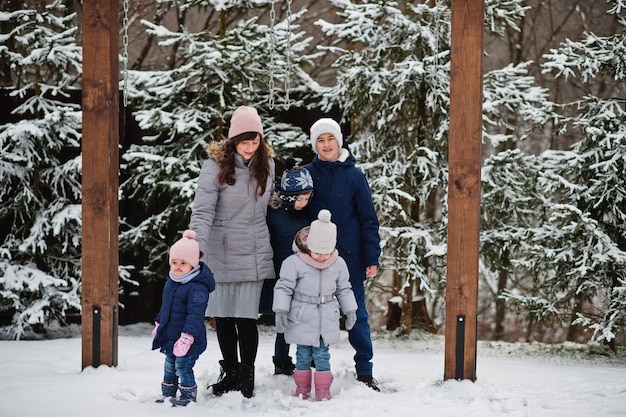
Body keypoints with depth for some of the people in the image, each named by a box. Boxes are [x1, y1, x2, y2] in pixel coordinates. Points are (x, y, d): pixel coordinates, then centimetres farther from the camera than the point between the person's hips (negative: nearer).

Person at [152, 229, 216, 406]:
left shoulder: (197, 288, -23)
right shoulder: (170, 283, 7)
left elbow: (195, 315, -28)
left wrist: (187, 337, -32)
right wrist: (158, 324, 27)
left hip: (187, 339, -9)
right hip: (169, 337, 9)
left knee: (183, 367, -3)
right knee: (169, 367, 19)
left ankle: (188, 395, 12)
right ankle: (168, 394, 33)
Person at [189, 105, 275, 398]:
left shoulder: (266, 164, 4)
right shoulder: (216, 165, -10)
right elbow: (203, 210, -17)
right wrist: (196, 246, -30)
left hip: (253, 254, 1)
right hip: (220, 252, -1)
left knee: (246, 317, -4)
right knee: (223, 316, 8)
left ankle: (247, 376, 9)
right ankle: (230, 372, 25)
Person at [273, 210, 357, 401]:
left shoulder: (338, 264, 0)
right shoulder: (294, 263, -12)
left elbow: (344, 289, 12)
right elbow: (284, 288, -8)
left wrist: (350, 310, 11)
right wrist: (281, 310, -14)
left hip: (326, 322, 2)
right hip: (302, 320, -2)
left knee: (322, 355, 3)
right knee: (303, 355, 6)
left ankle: (323, 390, 10)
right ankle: (302, 389, 18)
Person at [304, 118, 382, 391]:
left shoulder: (354, 175, 1)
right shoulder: (307, 174, 3)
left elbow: (368, 219, 1)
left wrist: (372, 258, -6)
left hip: (349, 258, -1)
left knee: (357, 315, 2)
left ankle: (364, 371, 7)